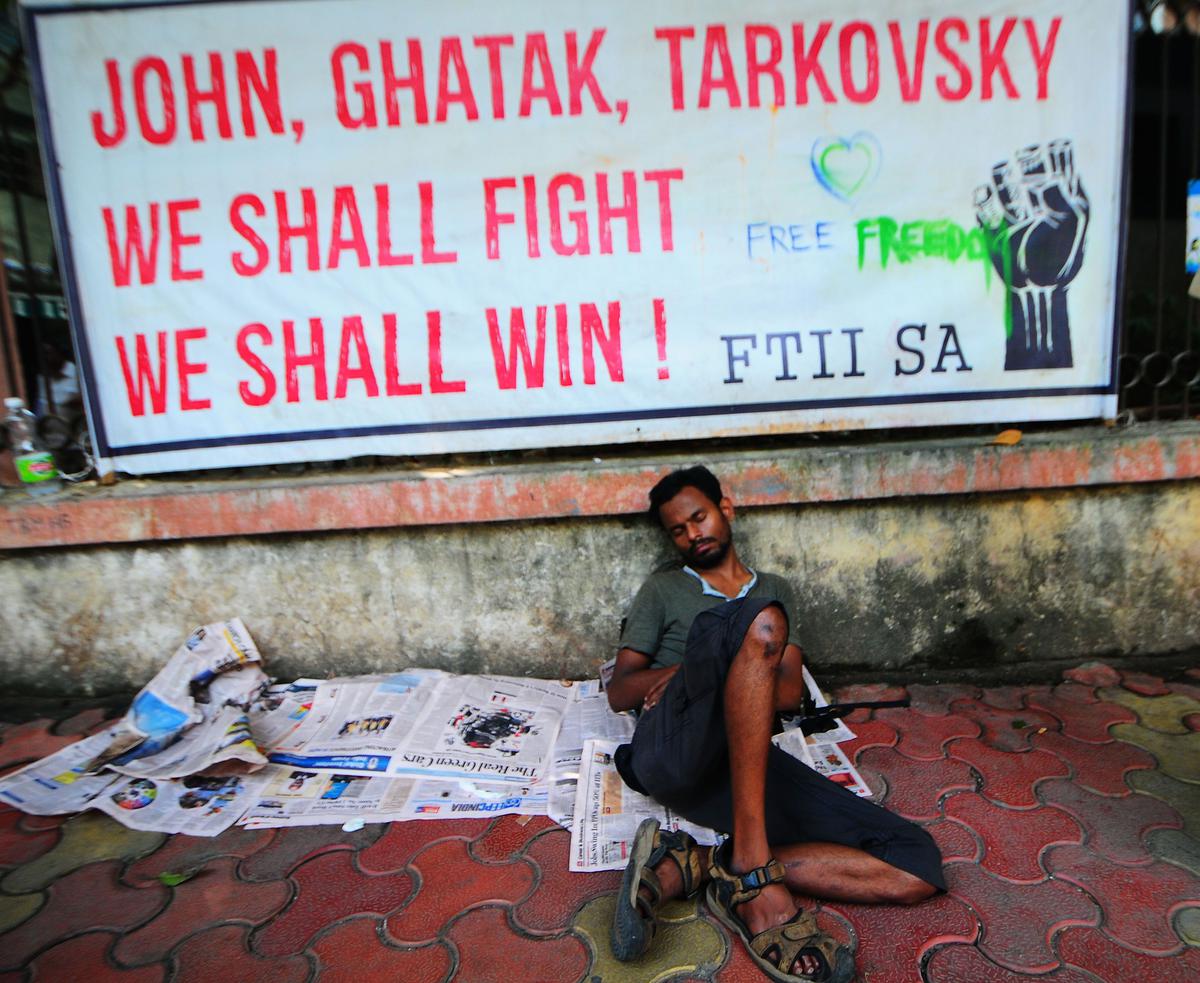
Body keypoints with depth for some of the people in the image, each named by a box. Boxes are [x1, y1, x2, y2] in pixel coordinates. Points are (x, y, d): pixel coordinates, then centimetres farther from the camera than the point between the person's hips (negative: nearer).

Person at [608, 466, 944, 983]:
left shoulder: (775, 589, 28)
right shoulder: (662, 590, 23)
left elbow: (790, 692, 13)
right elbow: (619, 692, 14)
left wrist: (707, 675, -4)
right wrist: (694, 669, -4)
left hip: (749, 766, 3)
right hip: (671, 744, -3)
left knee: (918, 867, -15)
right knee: (761, 620, -29)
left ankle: (693, 865, -21)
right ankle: (752, 867, -30)